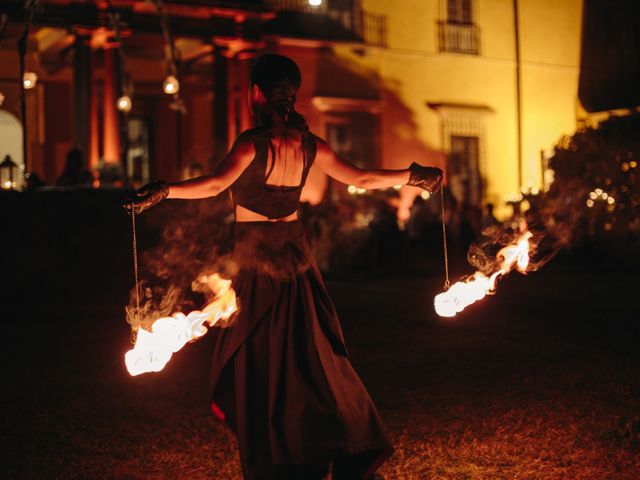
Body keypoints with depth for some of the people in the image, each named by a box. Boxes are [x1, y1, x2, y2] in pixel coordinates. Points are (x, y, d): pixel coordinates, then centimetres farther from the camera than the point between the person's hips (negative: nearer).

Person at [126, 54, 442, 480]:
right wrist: (412, 177, 19)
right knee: (313, 356, 12)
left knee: (258, 367, 4)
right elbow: (360, 179, 8)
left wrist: (163, 191, -36)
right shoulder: (309, 144, 3)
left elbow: (217, 184, -29)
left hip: (257, 260, -6)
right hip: (296, 255, 6)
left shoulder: (253, 142, -13)